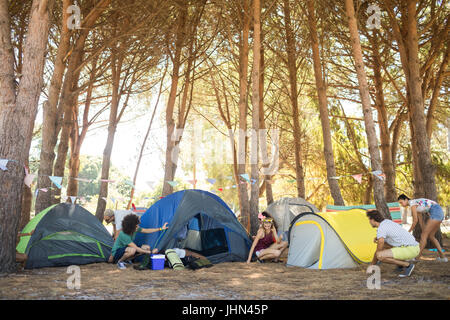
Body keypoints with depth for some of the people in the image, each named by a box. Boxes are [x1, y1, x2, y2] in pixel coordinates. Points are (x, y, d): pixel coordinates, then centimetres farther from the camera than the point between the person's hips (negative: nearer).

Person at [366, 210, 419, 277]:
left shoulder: (381, 229, -14)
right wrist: (377, 238, 14)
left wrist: (372, 265, 6)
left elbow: (378, 251, -9)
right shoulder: (387, 221, 15)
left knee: (380, 256, -25)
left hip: (410, 250, -10)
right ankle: (403, 262, 15)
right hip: (412, 247, 10)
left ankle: (407, 265, -10)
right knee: (384, 245, 24)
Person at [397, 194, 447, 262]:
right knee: (430, 236, 18)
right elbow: (421, 221, 23)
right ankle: (442, 257, 17)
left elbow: (415, 220, -8)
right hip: (439, 213, 10)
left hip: (436, 213, -10)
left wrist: (409, 231, 2)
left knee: (424, 235, -8)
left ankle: (417, 257, -7)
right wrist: (424, 232, 22)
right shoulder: (417, 206, 23)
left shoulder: (412, 203, -7)